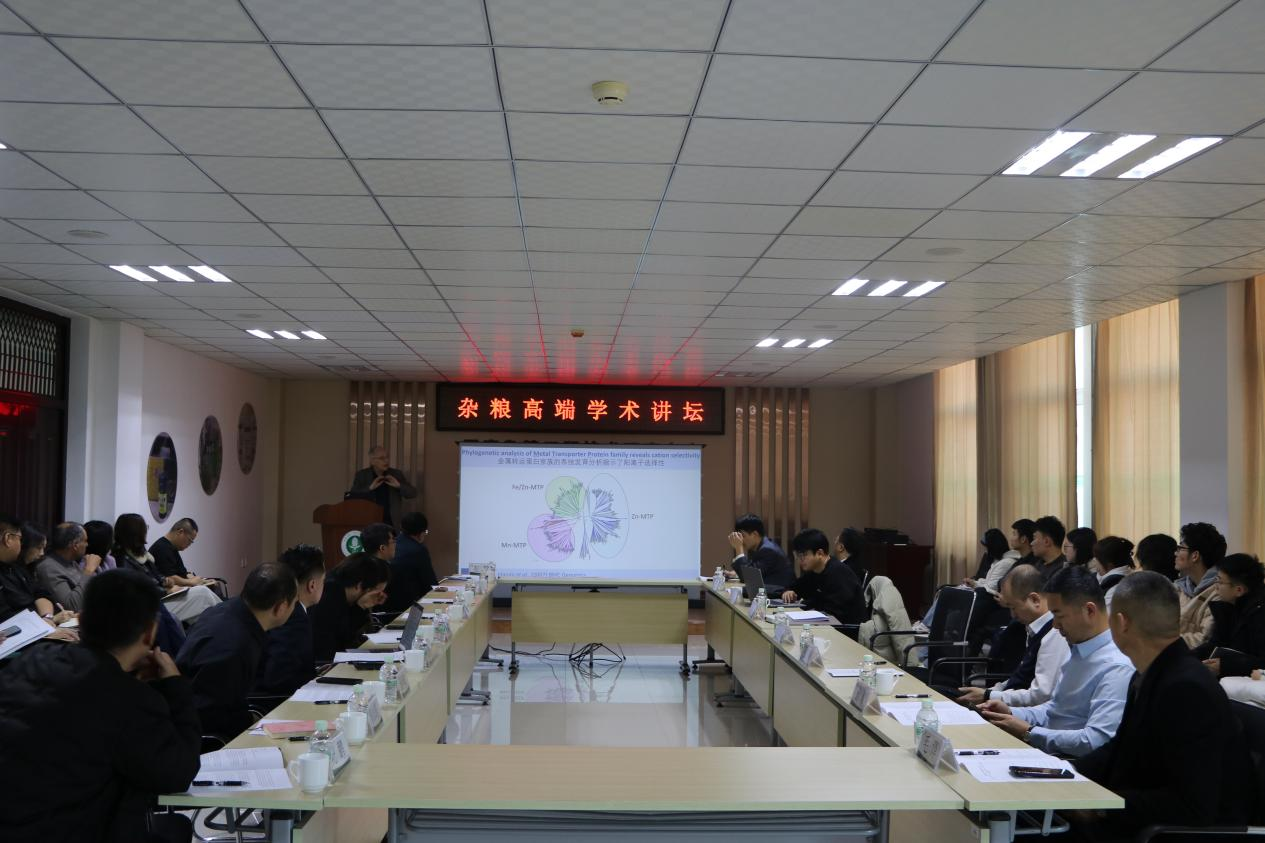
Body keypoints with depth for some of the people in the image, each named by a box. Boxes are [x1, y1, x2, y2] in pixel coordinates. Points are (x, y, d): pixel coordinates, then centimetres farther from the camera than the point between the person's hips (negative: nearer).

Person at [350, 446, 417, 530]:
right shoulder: (361, 475, 5)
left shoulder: (397, 474, 7)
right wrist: (370, 488, -17)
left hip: (393, 524, 1)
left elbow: (413, 493, 6)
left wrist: (399, 486, -11)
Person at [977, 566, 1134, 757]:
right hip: (1046, 752, 9)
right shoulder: (1077, 650, 11)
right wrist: (1011, 713, 4)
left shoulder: (1117, 668, -19)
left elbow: (1096, 741, -25)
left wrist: (1028, 733, -17)